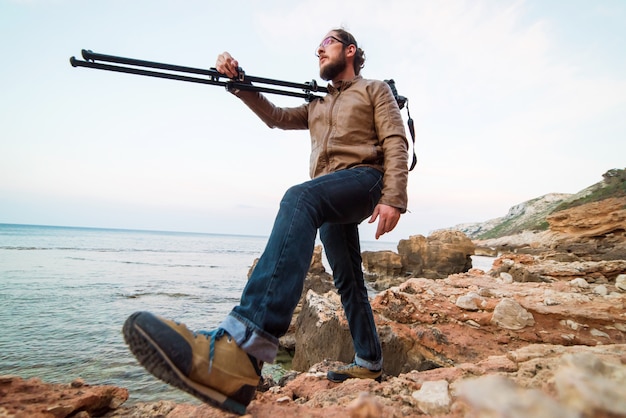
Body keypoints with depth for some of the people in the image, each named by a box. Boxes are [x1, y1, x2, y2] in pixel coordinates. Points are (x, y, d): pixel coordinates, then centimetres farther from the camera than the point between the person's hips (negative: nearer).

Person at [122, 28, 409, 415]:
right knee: (347, 281, 8)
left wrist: (393, 198, -15)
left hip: (364, 179, -8)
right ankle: (369, 362, 24)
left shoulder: (375, 89, 14)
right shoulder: (318, 105, 33)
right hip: (330, 199, 8)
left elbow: (396, 143, -1)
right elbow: (278, 117, 22)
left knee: (299, 199, -36)